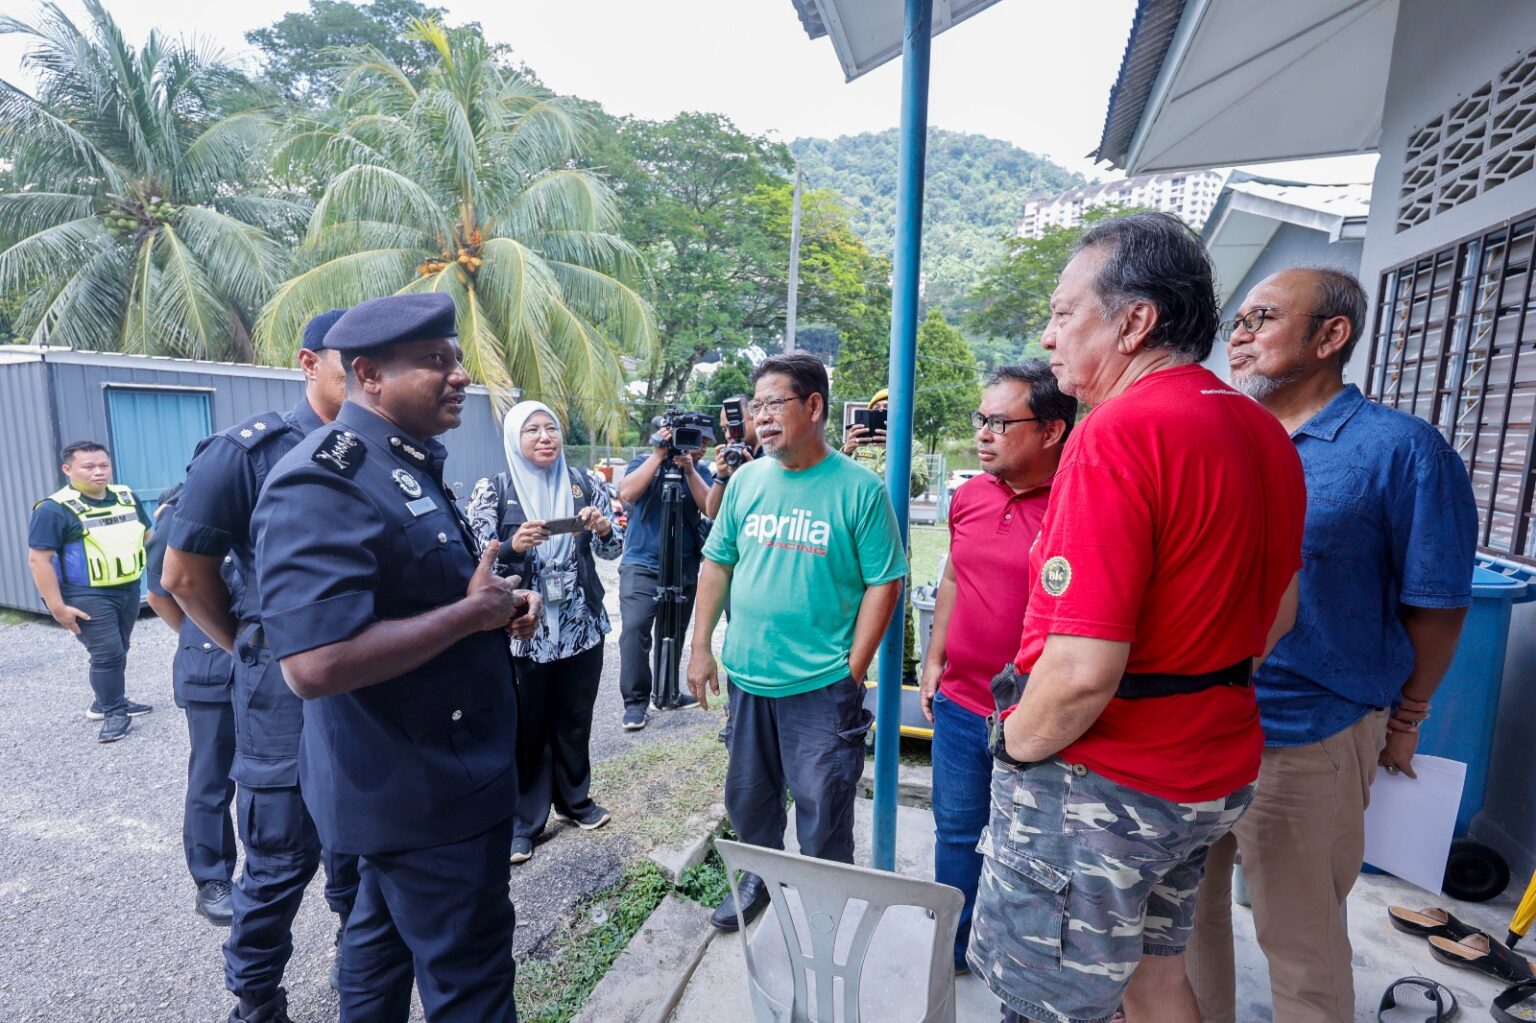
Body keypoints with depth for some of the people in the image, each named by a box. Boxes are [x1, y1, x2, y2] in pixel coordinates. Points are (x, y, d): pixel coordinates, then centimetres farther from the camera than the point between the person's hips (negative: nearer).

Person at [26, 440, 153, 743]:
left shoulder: (126, 497, 5)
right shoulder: (55, 508, -14)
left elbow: (147, 535, 17)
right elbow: (39, 560, -15)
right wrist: (57, 606, -18)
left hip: (129, 589, 6)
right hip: (87, 597, -6)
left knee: (118, 651, 17)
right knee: (107, 654, -7)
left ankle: (106, 703, 33)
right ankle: (114, 713, 8)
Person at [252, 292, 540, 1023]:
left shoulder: (409, 466, 9)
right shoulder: (324, 484, -23)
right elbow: (315, 665, -33)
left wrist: (500, 603, 2)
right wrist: (474, 613, -23)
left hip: (412, 771, 10)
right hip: (425, 785, -10)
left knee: (387, 931, 27)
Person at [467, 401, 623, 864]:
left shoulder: (586, 484, 2)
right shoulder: (492, 490, -4)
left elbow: (612, 549, 2)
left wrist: (603, 529, -20)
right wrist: (513, 545, -26)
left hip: (581, 626, 3)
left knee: (575, 718, 15)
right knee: (524, 726, 8)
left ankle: (574, 798, 37)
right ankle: (521, 820, 26)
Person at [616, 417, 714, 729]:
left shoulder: (699, 470, 8)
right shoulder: (643, 461, 2)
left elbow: (711, 508, -8)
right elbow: (626, 493, -17)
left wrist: (689, 469, -16)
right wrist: (658, 455, -16)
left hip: (684, 568, 3)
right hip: (641, 565, -3)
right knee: (634, 629, -14)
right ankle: (636, 701, -6)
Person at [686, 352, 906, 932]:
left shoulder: (859, 488, -10)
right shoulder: (746, 480, 3)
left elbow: (883, 582, -9)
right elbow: (717, 564, 9)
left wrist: (853, 670, -11)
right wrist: (701, 646, 7)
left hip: (822, 683, -4)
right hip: (746, 675, 5)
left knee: (822, 807, 7)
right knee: (748, 793, 21)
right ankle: (759, 877, 46)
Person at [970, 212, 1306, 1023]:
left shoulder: (1118, 433, -23)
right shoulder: (1266, 433, 5)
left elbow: (1082, 670, -28)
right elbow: (1277, 612, 16)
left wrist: (1016, 746, -11)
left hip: (1098, 787, -9)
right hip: (1216, 773, 9)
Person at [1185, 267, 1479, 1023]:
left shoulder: (1401, 448, -11)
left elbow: (1436, 606, -5)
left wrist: (1402, 721, 3)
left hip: (1304, 742, -5)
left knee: (1299, 939, 14)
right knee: (1188, 906, 21)